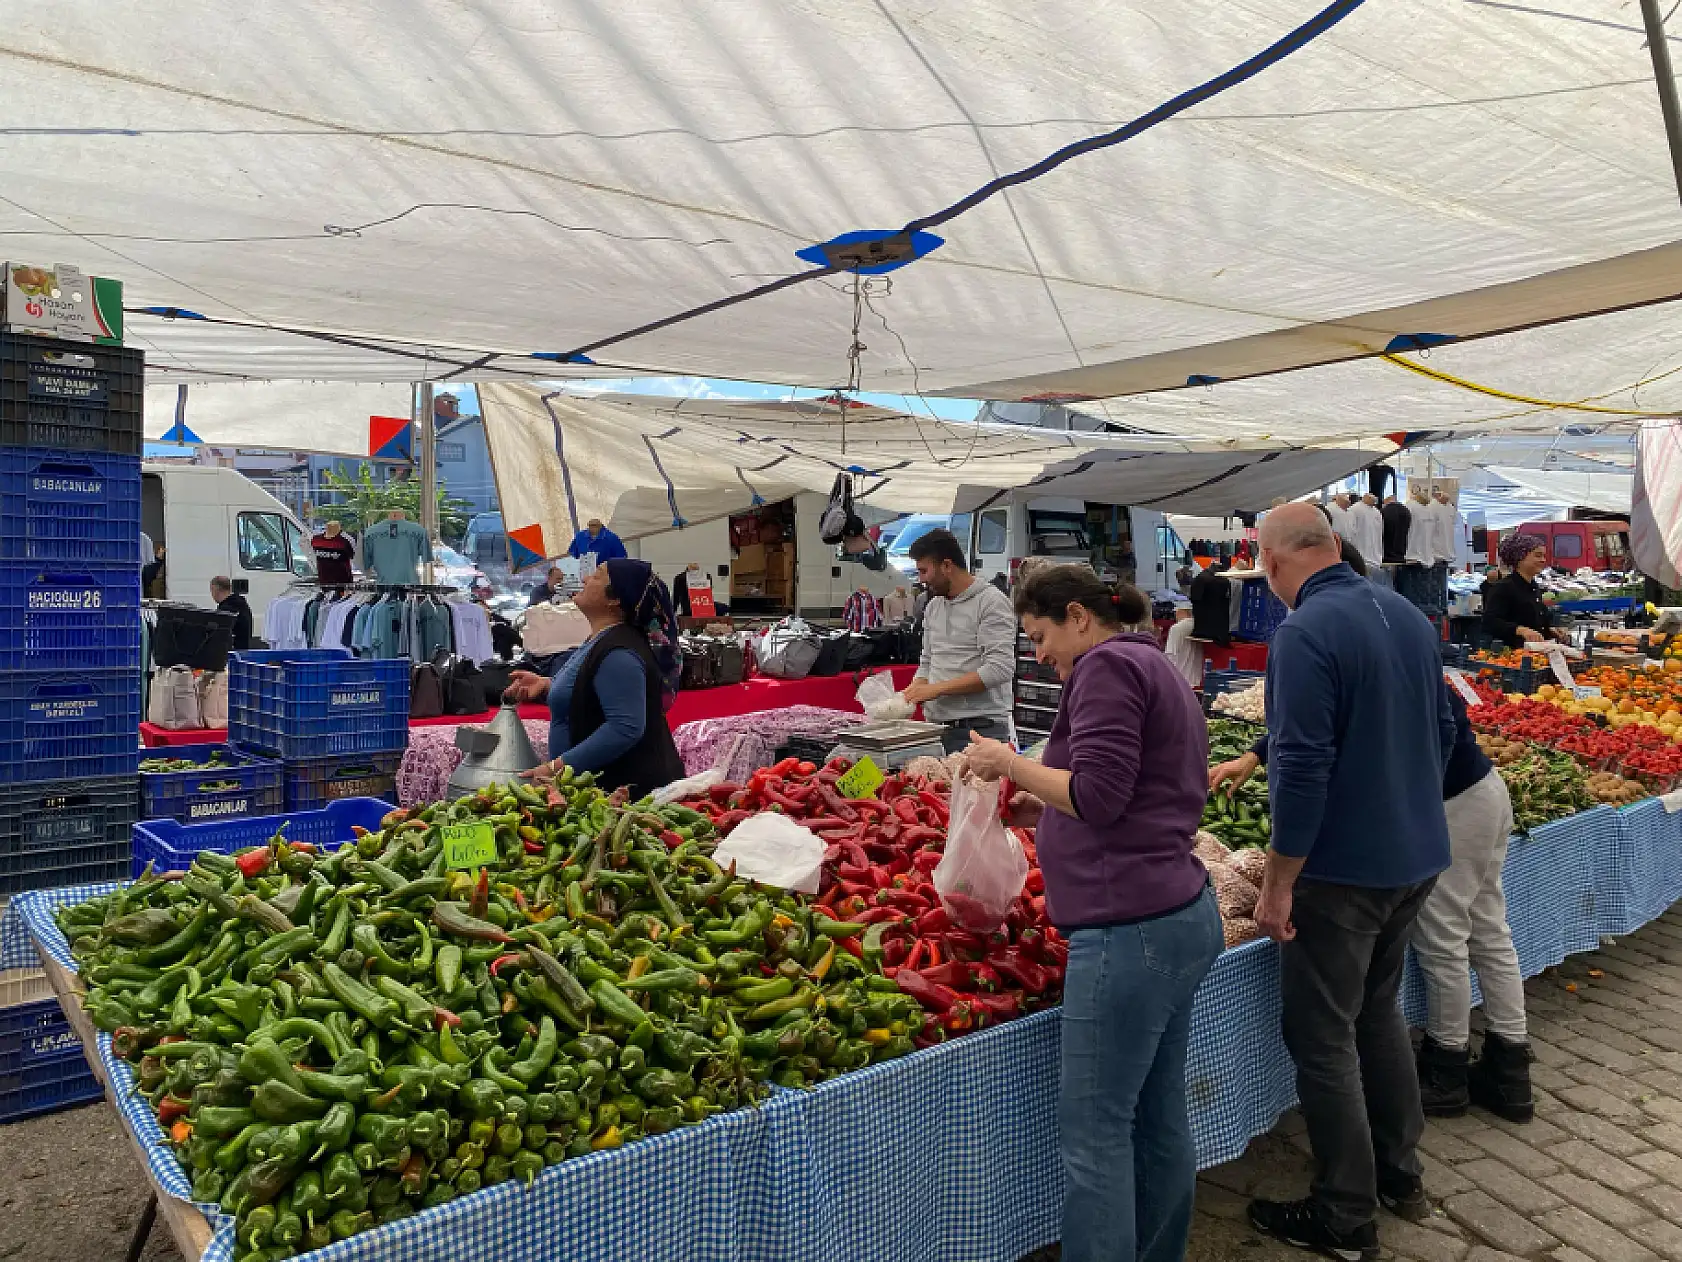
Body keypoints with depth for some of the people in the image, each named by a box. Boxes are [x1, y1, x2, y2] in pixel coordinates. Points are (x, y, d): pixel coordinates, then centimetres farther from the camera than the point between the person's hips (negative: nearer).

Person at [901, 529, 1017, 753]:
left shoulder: (991, 601, -8)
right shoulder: (933, 607, 16)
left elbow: (999, 669, -17)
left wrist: (936, 689, -17)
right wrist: (911, 695, 3)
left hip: (980, 727, -6)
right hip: (936, 726, 6)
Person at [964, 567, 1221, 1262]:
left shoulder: (1108, 665, -8)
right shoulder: (1158, 670, 22)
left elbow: (1098, 794, -17)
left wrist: (1010, 762, -6)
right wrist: (1043, 809, 18)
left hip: (1130, 925, -10)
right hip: (1181, 915, 10)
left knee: (1093, 1133, -2)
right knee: (1159, 1120, 17)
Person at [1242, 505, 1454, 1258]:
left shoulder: (1305, 633, -21)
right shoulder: (1410, 616, 5)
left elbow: (1302, 770, -24)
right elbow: (1442, 732, 15)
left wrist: (1277, 885, -17)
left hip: (1342, 869, -9)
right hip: (1416, 856, 9)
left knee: (1323, 1038, 5)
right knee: (1379, 1010, 24)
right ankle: (1399, 1173, 38)